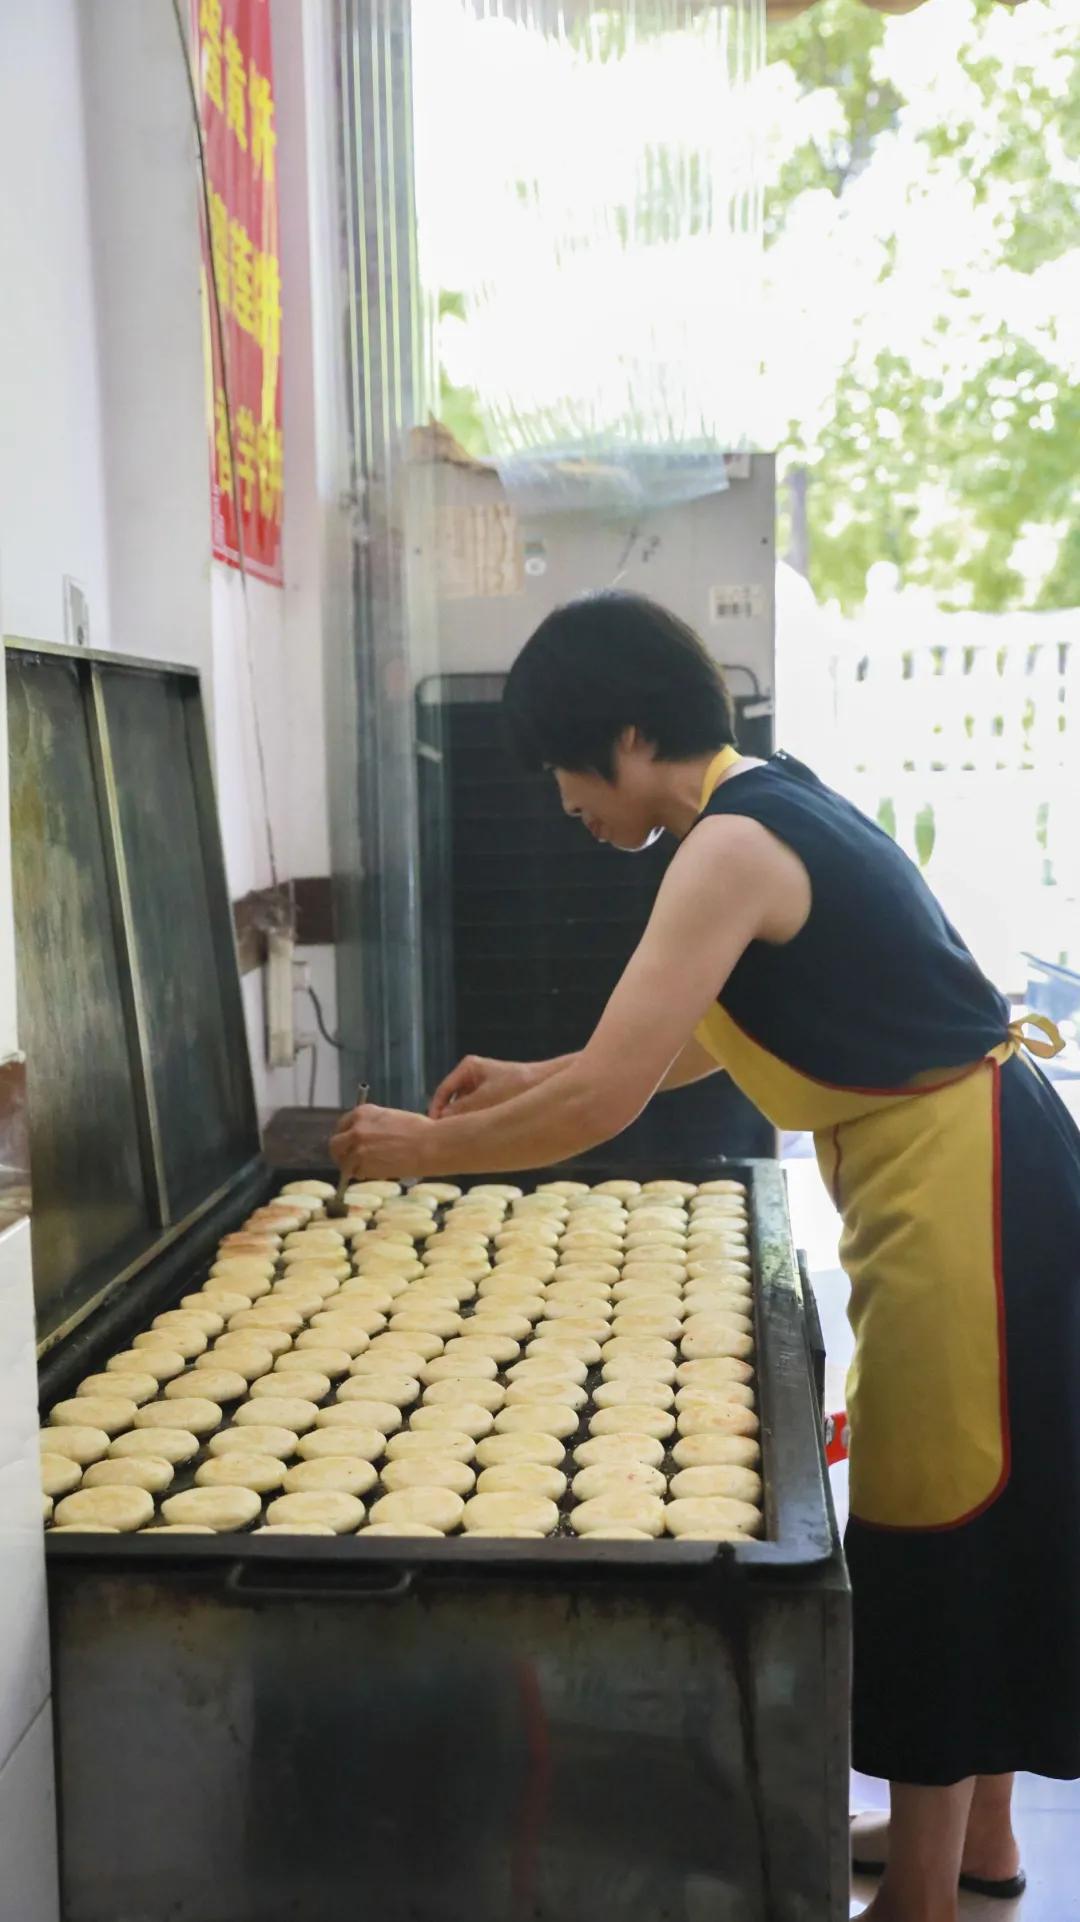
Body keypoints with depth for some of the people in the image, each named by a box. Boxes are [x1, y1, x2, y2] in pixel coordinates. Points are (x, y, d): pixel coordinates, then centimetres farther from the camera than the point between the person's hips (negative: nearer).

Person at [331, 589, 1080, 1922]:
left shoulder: (733, 846, -21)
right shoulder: (768, 803, 10)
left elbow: (605, 1102, -24)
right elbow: (707, 1040, 19)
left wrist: (427, 1146, -10)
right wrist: (532, 1079, 16)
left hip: (967, 1195, -10)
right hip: (963, 1178, 10)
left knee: (935, 1527, 2)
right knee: (960, 1513, 19)